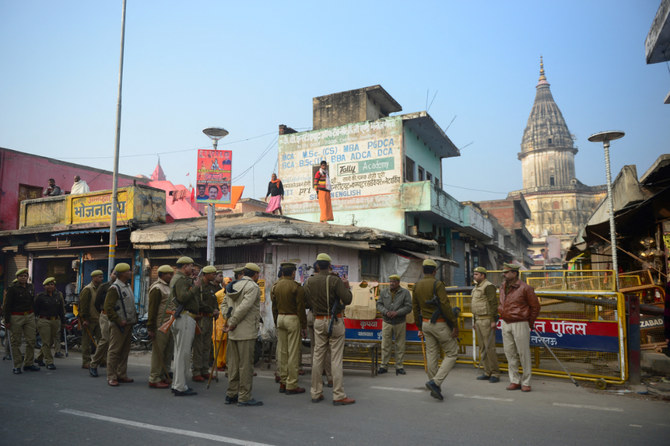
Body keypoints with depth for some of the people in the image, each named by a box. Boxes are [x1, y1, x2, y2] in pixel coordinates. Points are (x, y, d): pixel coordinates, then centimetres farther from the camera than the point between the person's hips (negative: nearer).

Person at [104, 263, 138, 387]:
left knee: (125, 351, 13)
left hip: (128, 325, 9)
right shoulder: (114, 288, -13)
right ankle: (111, 377, 3)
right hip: (118, 326, -9)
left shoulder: (128, 286, 16)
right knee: (114, 351, -3)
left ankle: (122, 375, 21)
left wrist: (134, 319, 15)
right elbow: (108, 308, -18)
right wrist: (119, 321, -18)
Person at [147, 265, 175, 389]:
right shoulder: (157, 288, -11)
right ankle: (154, 379, 4)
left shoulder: (168, 287, 18)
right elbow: (152, 309, -16)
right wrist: (151, 328, -18)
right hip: (160, 325, -9)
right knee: (158, 352, -4)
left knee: (168, 352, 12)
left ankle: (164, 376, 21)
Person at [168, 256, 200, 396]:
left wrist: (192, 283, 13)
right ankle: (180, 387, -3)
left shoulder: (177, 278, 20)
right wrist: (194, 287, -16)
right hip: (185, 318, -11)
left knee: (179, 352, 16)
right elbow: (183, 297, -25)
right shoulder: (181, 279, -13)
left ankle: (177, 384, 24)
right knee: (183, 352, -7)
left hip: (180, 318, 11)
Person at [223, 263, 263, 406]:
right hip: (246, 332, -8)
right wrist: (232, 323, -14)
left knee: (233, 364, 14)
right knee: (246, 365, -1)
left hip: (233, 333, 8)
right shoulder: (253, 287, -11)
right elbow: (244, 307, -21)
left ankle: (231, 394, 22)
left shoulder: (233, 286, 14)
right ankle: (244, 397, 4)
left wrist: (229, 321, 5)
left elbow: (224, 305, 16)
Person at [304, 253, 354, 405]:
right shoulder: (335, 280, -13)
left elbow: (308, 303, 6)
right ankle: (338, 395, 3)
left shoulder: (309, 282, 2)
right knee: (336, 359, -1)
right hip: (335, 321, -5)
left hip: (318, 321, 5)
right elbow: (347, 300, -15)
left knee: (318, 357, 12)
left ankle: (316, 393, 18)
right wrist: (347, 287, 2)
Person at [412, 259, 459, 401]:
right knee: (452, 354, 5)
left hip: (426, 324, 7)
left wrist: (420, 327, 20)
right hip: (440, 324, -6)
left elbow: (415, 308, 11)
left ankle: (435, 389, 15)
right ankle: (435, 382, -8)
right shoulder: (437, 284, -14)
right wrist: (455, 325, -12)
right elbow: (445, 306, -19)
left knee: (431, 356, 11)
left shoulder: (417, 286, 6)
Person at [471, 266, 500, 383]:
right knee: (482, 348, 10)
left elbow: (494, 303, -16)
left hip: (486, 320, -9)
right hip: (478, 320, 10)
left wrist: (494, 320, -19)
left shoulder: (488, 286, -11)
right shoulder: (476, 287, 18)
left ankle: (495, 374, 0)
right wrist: (475, 321, 21)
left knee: (490, 347, -8)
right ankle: (487, 372, 16)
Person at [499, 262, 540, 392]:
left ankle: (525, 382, 11)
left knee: (524, 354, 0)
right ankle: (514, 381, 19)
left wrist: (530, 323, 2)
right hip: (505, 324, 7)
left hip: (520, 324, -6)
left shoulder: (525, 288, -11)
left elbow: (535, 306, -4)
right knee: (510, 354, 9)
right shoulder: (503, 288, 10)